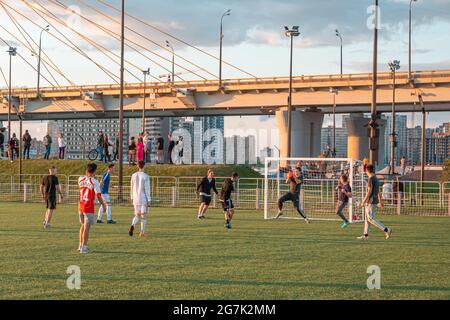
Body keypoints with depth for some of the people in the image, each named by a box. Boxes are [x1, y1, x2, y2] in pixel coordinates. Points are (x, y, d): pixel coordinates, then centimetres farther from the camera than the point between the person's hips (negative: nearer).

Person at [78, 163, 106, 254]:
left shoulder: (80, 179, 3)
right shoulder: (94, 182, -13)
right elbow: (98, 195, -14)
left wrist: (87, 175, 18)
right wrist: (103, 205, 0)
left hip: (80, 206, 6)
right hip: (89, 207, -6)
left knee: (83, 225, 20)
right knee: (86, 227, -2)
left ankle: (81, 245, 27)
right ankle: (84, 247, -3)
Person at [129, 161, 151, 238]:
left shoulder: (134, 176, 3)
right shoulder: (145, 176, -11)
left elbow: (132, 188, 9)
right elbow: (147, 189, -12)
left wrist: (132, 198, 20)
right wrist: (149, 200, -8)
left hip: (136, 199, 4)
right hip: (144, 199, -4)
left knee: (137, 215, 13)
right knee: (144, 216, 8)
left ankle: (132, 226, -16)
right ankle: (142, 233, 8)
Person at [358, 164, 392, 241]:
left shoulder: (371, 179, -15)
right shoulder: (376, 179, 14)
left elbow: (369, 192, -19)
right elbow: (378, 192, 19)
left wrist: (363, 202, -17)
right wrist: (380, 202, 25)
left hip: (371, 202, -10)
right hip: (375, 201, 10)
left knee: (371, 219, -10)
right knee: (367, 218, 13)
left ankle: (386, 230, -16)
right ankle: (365, 235, 16)